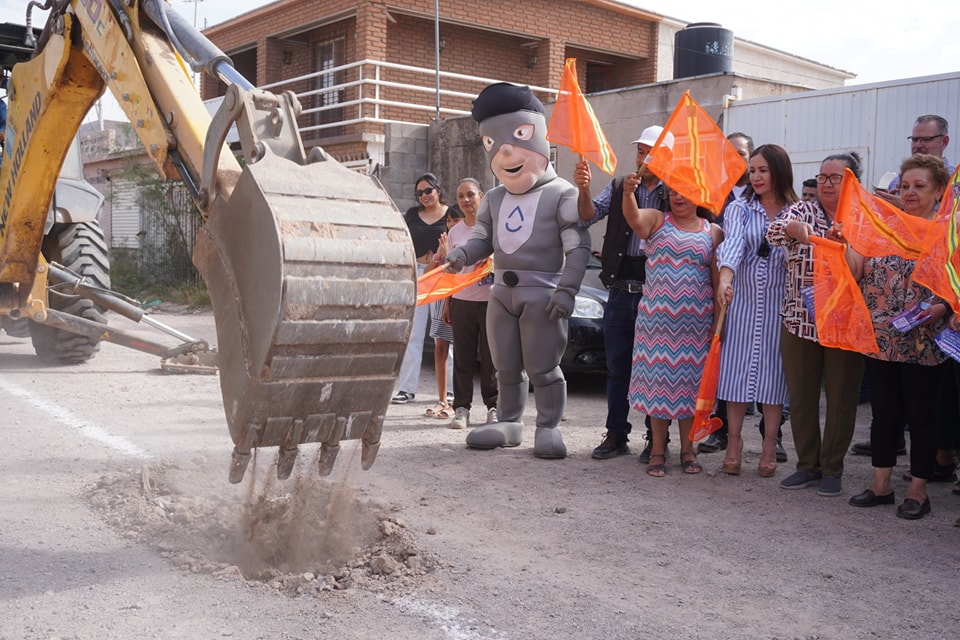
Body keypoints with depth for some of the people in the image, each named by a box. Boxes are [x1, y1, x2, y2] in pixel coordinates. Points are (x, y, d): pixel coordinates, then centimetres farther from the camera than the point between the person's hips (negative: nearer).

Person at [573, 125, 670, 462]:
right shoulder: (619, 187, 10)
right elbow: (589, 216, 0)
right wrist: (583, 190, -19)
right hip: (620, 292, 4)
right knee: (617, 366, 10)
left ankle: (656, 438, 15)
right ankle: (616, 435, 20)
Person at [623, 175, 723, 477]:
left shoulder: (713, 232, 8)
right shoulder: (657, 220, 5)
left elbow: (718, 279, 7)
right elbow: (633, 217, -17)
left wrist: (720, 319, 1)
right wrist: (628, 193, -38)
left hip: (695, 321, 1)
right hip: (657, 315, -1)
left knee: (689, 381, 5)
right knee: (657, 379, 2)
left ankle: (687, 449, 17)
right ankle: (658, 450, 11)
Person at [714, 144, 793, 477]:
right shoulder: (739, 208, 3)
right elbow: (733, 243, -16)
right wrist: (725, 279, -31)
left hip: (780, 303, 0)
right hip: (743, 301, 0)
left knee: (774, 370, 3)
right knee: (737, 369, 1)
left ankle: (770, 444, 14)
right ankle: (734, 441, 13)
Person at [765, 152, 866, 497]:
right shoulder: (802, 212, 4)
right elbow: (773, 232, -15)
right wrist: (794, 228, -37)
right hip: (799, 322, 2)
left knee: (841, 399, 5)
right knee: (800, 397, 8)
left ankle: (832, 469, 19)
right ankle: (807, 465, 23)